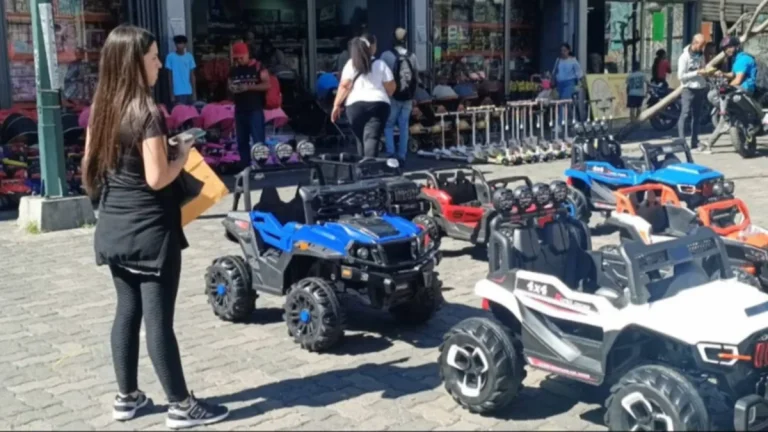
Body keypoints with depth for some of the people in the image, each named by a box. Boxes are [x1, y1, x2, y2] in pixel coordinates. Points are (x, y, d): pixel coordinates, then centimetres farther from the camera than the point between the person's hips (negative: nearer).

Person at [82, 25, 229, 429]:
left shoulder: (101, 109, 7)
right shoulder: (146, 112, -17)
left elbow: (90, 167, 13)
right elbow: (157, 178, -21)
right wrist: (182, 154, -4)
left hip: (114, 228, 8)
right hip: (149, 230, -8)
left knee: (127, 311, 16)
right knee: (158, 319, -2)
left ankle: (127, 397, 25)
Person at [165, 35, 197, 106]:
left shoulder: (189, 56, 6)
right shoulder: (170, 57, -3)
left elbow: (192, 75, 9)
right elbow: (170, 76, -1)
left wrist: (194, 92, 5)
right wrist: (171, 93, -5)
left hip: (189, 92, 3)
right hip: (177, 93, -3)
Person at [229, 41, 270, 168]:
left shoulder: (258, 67, -5)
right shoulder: (233, 70, 11)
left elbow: (267, 85, -11)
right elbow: (229, 86, 20)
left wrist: (249, 87, -19)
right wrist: (231, 89, -4)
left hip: (255, 109, -6)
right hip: (240, 110, 6)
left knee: (258, 140, -7)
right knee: (242, 141, 9)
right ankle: (245, 168, 17)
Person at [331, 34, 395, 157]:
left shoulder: (351, 64, 7)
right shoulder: (380, 64, 8)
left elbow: (344, 86, -2)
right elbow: (391, 87, 8)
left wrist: (337, 105, 2)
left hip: (356, 105, 1)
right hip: (378, 104, -1)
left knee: (361, 139, 16)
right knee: (372, 138, -11)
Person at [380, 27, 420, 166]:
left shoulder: (387, 55, -10)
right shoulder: (412, 56, 4)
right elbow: (416, 78, 10)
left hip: (393, 97, -4)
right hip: (408, 97, 4)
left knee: (388, 125, 6)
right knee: (404, 127, 8)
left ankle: (391, 154, -7)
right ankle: (402, 156, 9)